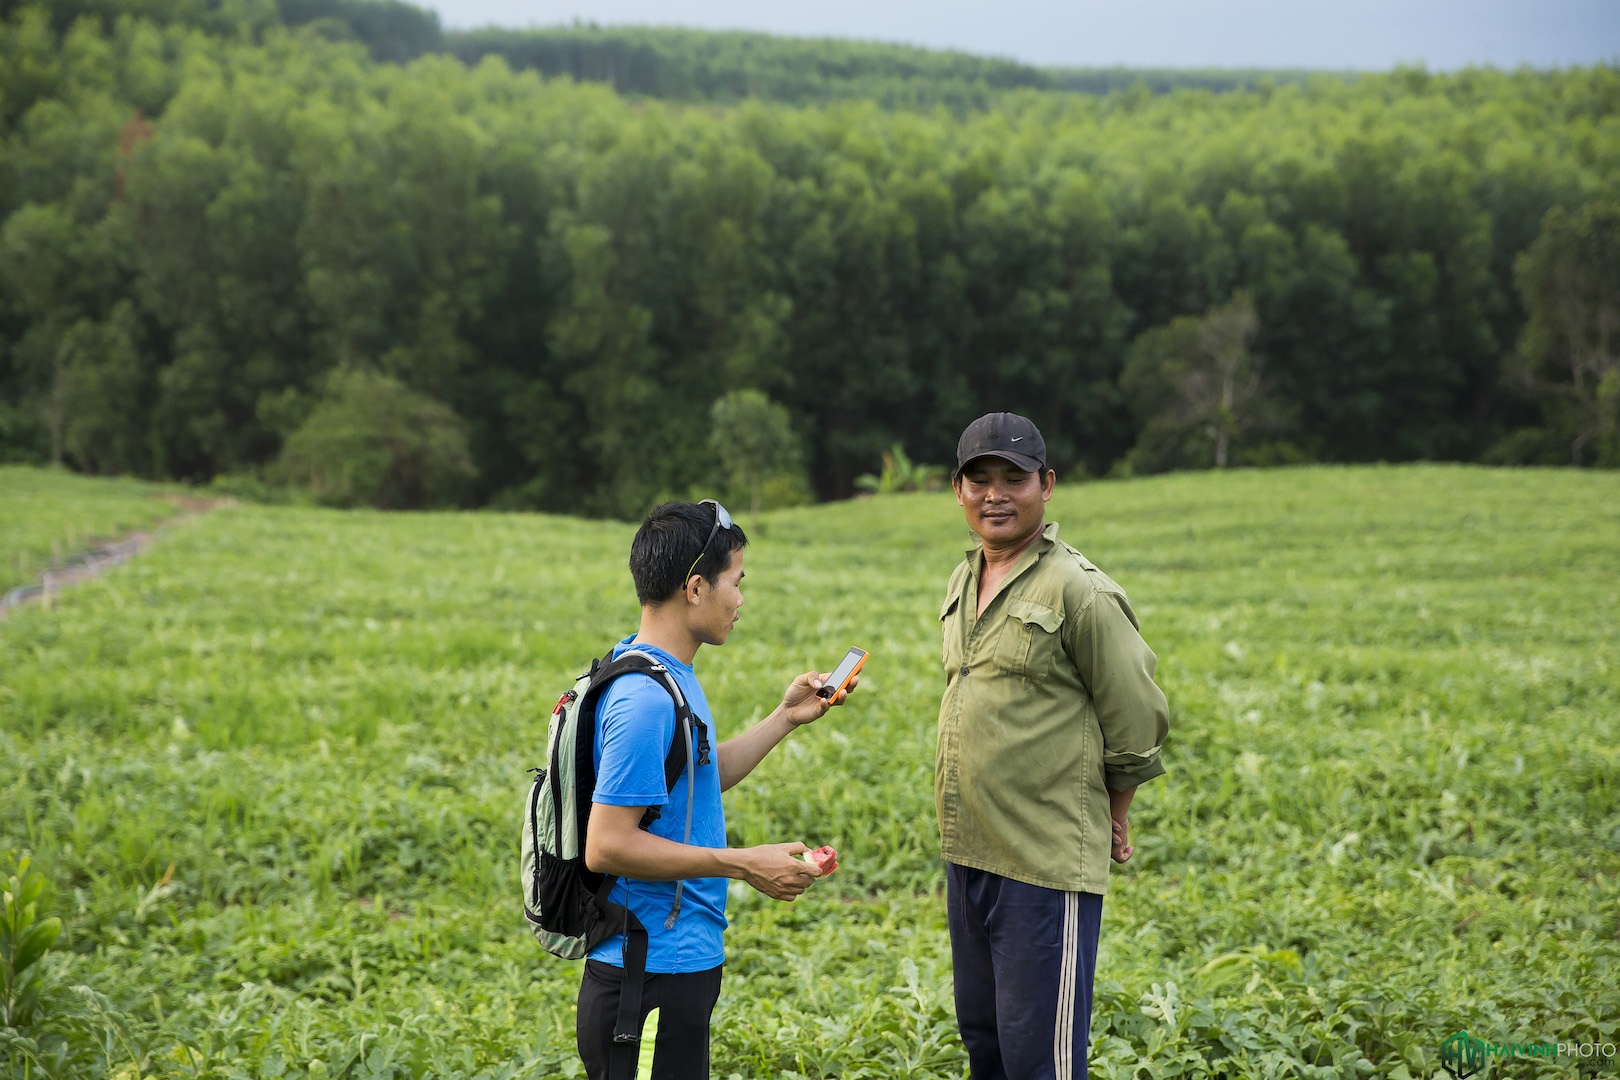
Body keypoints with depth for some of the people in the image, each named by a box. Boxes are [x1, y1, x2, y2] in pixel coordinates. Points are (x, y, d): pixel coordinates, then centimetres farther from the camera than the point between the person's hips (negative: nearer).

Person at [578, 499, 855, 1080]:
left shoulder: (668, 675, 10)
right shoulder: (646, 699, -22)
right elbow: (606, 846, -25)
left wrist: (784, 719, 19)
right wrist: (744, 864, -21)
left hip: (677, 963, 10)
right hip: (651, 982, -10)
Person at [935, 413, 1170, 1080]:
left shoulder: (1078, 591, -13)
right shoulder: (963, 582, 12)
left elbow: (1138, 721, -9)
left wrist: (1109, 821, 2)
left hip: (1048, 865, -8)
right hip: (968, 855, 8)